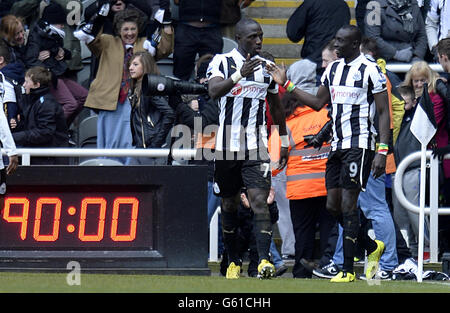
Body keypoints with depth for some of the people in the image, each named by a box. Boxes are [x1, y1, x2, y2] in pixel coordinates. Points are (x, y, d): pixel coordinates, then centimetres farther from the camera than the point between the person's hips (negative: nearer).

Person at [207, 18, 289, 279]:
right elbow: (214, 91, -20)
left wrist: (284, 141, 22)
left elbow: (276, 106, 21)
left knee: (260, 201, -14)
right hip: (227, 145, -1)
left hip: (257, 147, 1)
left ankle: (264, 260, -24)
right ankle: (233, 261, 22)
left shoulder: (267, 66, 9)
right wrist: (239, 75, -35)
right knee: (230, 205, 9)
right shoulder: (222, 62, -1)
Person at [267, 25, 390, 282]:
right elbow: (318, 103, 25)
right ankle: (373, 247, 24)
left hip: (360, 145, -8)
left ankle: (348, 270, -6)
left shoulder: (370, 70, -9)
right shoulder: (333, 70, 13)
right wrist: (287, 85, 20)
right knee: (333, 205, 6)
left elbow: (384, 113, -10)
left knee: (348, 205, -9)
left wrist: (382, 152, -17)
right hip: (337, 145, 8)